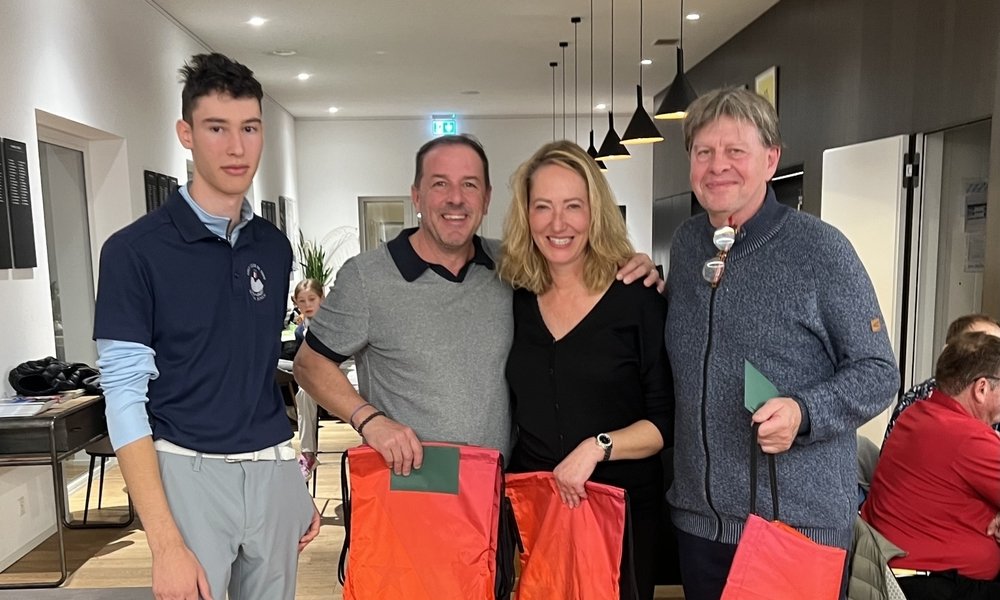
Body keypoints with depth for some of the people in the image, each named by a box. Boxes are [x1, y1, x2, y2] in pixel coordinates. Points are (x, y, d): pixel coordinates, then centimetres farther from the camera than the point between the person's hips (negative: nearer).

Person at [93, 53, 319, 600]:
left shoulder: (275, 247, 6)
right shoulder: (134, 250, -8)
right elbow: (125, 396, -10)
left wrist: (300, 482, 12)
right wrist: (166, 543, -16)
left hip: (274, 471, 4)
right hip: (188, 471, -4)